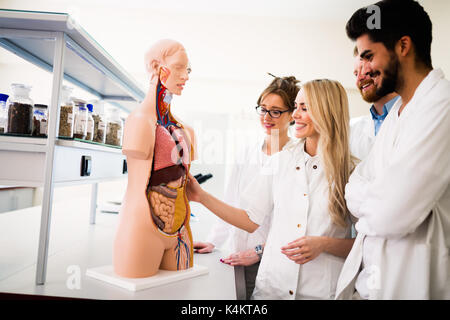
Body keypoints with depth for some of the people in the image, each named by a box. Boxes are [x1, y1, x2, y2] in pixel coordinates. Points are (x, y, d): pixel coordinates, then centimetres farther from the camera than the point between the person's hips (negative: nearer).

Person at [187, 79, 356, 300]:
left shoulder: (352, 172, -8)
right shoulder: (280, 161, 1)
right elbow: (252, 220, 2)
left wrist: (324, 244, -19)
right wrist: (202, 197, -2)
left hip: (321, 290, -2)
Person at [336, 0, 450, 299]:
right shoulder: (397, 112, 10)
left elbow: (391, 214, -27)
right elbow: (355, 187, 8)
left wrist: (361, 195, -8)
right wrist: (371, 196, -12)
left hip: (408, 283, -7)